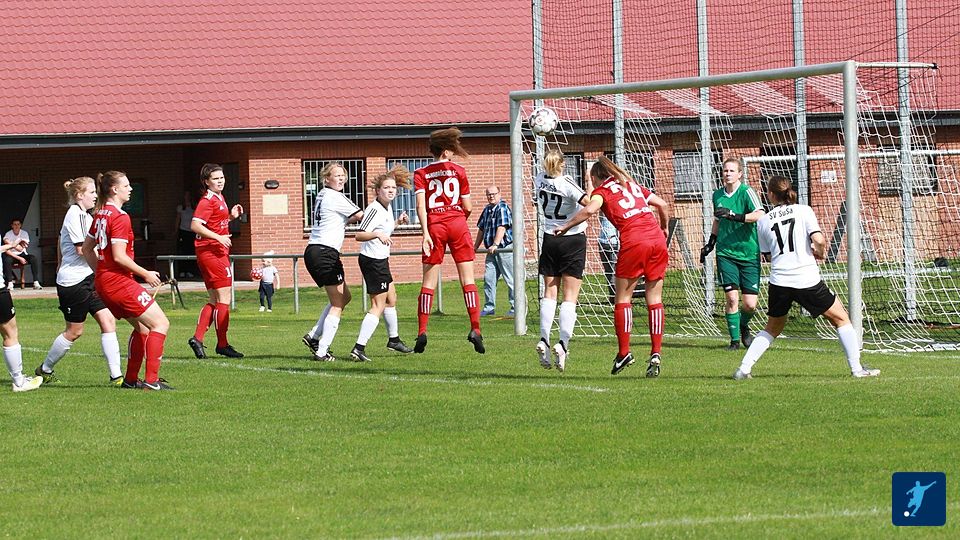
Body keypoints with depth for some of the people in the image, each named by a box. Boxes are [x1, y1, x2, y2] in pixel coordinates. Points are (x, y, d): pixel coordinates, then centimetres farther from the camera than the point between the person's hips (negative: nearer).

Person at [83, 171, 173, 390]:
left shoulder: (100, 214, 12)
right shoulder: (120, 217, -16)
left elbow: (86, 249, 19)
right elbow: (119, 256, -21)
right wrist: (146, 274, -11)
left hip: (103, 281, 10)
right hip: (119, 281, -10)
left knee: (142, 327, 20)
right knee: (160, 323, -7)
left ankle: (130, 379, 21)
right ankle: (151, 380, -14)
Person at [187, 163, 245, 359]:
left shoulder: (220, 199, 17)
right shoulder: (207, 201, -12)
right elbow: (195, 225, -22)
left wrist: (231, 216, 12)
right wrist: (219, 238, -26)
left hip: (218, 252, 10)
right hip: (211, 252, -10)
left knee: (215, 301, 12)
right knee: (224, 299, -6)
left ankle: (197, 338, 9)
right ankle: (222, 344, -1)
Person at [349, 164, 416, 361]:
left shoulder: (387, 208, 9)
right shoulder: (375, 210, -20)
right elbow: (359, 235, -30)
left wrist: (397, 222, 17)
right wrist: (378, 235, -45)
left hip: (381, 260, 10)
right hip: (373, 261, -10)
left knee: (391, 299, 24)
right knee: (378, 305, -10)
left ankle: (394, 339, 41)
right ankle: (359, 348, -16)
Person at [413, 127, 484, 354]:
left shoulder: (421, 174, 5)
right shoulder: (458, 171, 3)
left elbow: (420, 205, -8)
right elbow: (468, 207, 4)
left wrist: (425, 232, -13)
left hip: (434, 226, 1)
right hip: (457, 224, -1)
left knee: (429, 281, 5)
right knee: (467, 278, 0)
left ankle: (422, 331, -2)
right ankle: (475, 329, -12)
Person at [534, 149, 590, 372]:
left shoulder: (539, 180, -1)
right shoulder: (566, 184, -17)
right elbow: (590, 203, -25)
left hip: (550, 240, 4)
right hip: (573, 240, -4)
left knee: (550, 292, 9)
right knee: (570, 297, -2)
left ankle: (544, 340, -4)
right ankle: (563, 343, -13)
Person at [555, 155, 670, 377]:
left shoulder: (602, 190, 8)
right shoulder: (632, 185, 25)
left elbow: (589, 209, -12)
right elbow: (662, 204, 24)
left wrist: (565, 227, -2)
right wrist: (664, 228, 38)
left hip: (634, 241, -5)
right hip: (657, 238, 5)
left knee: (623, 297, 7)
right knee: (654, 299, 6)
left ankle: (624, 352, 4)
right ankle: (655, 354, 0)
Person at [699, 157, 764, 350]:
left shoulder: (746, 192, -8)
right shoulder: (718, 195, 8)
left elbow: (760, 215, -24)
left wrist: (734, 216, -32)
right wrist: (710, 244, 22)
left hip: (749, 253, -3)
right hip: (726, 253, 3)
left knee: (750, 304, -3)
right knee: (732, 297, -10)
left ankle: (743, 325, 29)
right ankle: (734, 339, 2)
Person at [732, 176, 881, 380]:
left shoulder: (764, 221, 8)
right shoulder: (803, 211, 0)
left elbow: (768, 254, 14)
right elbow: (819, 240, -11)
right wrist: (820, 253, 9)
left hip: (779, 281, 3)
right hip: (807, 279, -3)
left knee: (773, 327, 22)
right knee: (840, 318, 11)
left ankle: (744, 368, 11)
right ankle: (857, 368, 6)